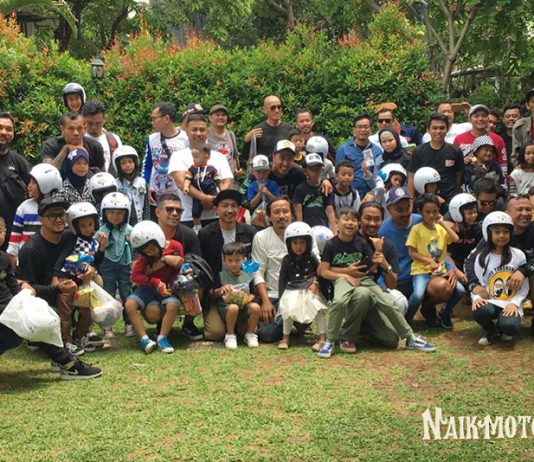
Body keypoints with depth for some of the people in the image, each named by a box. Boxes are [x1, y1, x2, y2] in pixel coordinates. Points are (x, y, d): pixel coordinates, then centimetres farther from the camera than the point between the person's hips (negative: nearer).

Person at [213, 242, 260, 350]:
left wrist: (250, 298, -8)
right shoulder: (221, 276, 5)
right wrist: (220, 290, -15)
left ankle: (251, 334, -5)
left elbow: (254, 294, 14)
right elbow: (213, 295, 5)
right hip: (226, 306, -2)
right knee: (233, 308, -37)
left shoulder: (247, 276, 12)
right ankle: (230, 335, -13)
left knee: (255, 307, -29)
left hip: (244, 306, 2)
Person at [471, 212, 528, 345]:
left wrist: (514, 303, -12)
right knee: (479, 311, -36)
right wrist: (476, 297, -21)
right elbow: (477, 284, 1)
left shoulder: (518, 255, 3)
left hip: (511, 304, -1)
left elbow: (524, 286, 3)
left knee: (509, 326, -33)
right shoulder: (482, 257, 4)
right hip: (490, 302, 1)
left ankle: (501, 327, 9)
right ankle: (491, 330, 2)